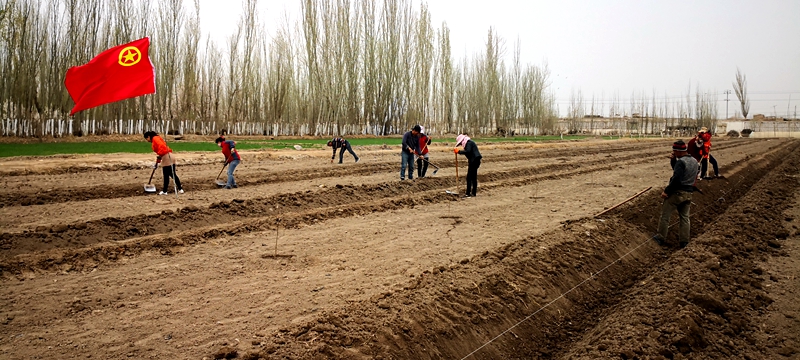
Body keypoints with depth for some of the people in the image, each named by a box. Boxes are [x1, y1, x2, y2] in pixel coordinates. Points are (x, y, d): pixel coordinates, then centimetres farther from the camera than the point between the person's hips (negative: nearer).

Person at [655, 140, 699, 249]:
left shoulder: (681, 161, -18)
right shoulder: (694, 161, 10)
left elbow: (676, 179, -24)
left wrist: (666, 191, -18)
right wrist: (673, 160, 4)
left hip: (677, 192, -8)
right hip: (688, 194, 8)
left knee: (665, 215, 5)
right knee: (685, 217, 14)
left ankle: (661, 237, 12)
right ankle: (684, 240, 16)